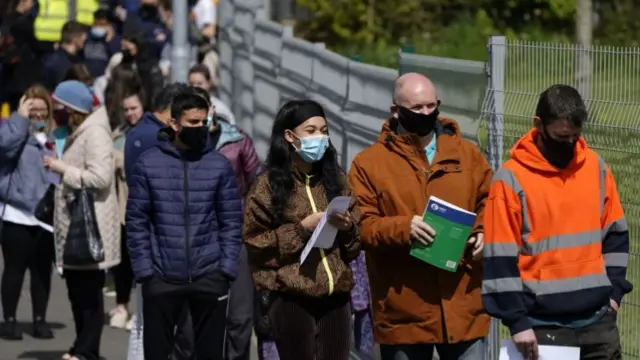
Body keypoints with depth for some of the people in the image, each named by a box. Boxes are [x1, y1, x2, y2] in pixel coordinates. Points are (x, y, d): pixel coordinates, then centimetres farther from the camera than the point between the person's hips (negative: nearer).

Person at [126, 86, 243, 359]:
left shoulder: (220, 165, 3)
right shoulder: (148, 164, 1)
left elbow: (231, 222, 4)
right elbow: (137, 222, 1)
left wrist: (227, 269, -5)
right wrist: (144, 270, -7)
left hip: (210, 277, 1)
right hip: (161, 277, -1)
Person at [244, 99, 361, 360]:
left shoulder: (336, 179, 13)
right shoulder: (268, 185, 0)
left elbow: (355, 245, 16)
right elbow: (256, 243, -5)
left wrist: (347, 227, -6)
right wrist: (302, 228, -13)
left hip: (335, 294, 4)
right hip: (290, 296, -4)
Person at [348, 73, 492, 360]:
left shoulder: (467, 154, 11)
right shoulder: (369, 163, 1)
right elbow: (360, 226, -4)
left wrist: (482, 234, -4)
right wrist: (403, 228, -20)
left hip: (463, 309, 2)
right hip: (403, 312, -2)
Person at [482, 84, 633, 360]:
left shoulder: (596, 167, 7)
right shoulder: (511, 179, -8)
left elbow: (615, 233, 15)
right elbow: (500, 258, -10)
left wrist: (614, 289, 4)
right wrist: (517, 321, -14)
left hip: (598, 321, 4)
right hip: (543, 326, -4)